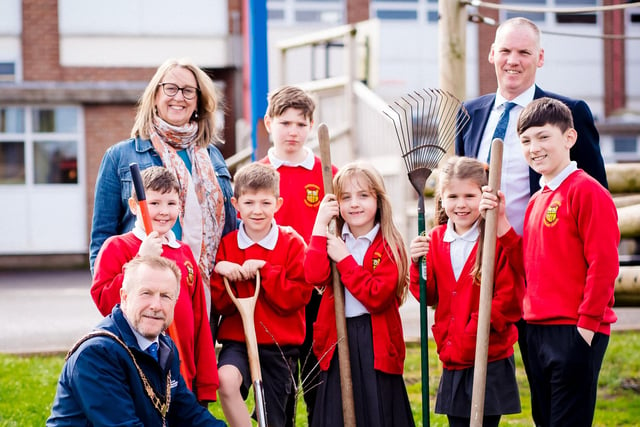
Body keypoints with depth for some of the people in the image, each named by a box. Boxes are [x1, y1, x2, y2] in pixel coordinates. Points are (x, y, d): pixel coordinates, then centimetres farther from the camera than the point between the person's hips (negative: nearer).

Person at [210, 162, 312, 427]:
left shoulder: (292, 244, -1)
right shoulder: (227, 245, 4)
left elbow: (298, 296, -11)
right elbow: (220, 304, 0)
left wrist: (264, 270, -18)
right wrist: (220, 273, -18)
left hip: (280, 345, 0)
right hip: (237, 340, 0)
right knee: (226, 378, -33)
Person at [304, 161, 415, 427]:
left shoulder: (389, 246, -4)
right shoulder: (332, 242, 8)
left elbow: (377, 297, -17)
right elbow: (314, 276, -12)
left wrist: (344, 259, -14)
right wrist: (320, 224, -12)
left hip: (376, 343, -3)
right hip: (337, 343, 3)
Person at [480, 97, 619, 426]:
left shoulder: (587, 191, -12)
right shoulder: (537, 201, 16)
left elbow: (603, 263, -16)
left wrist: (588, 322, -16)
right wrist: (501, 225, 4)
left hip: (575, 333, -9)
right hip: (538, 330, 9)